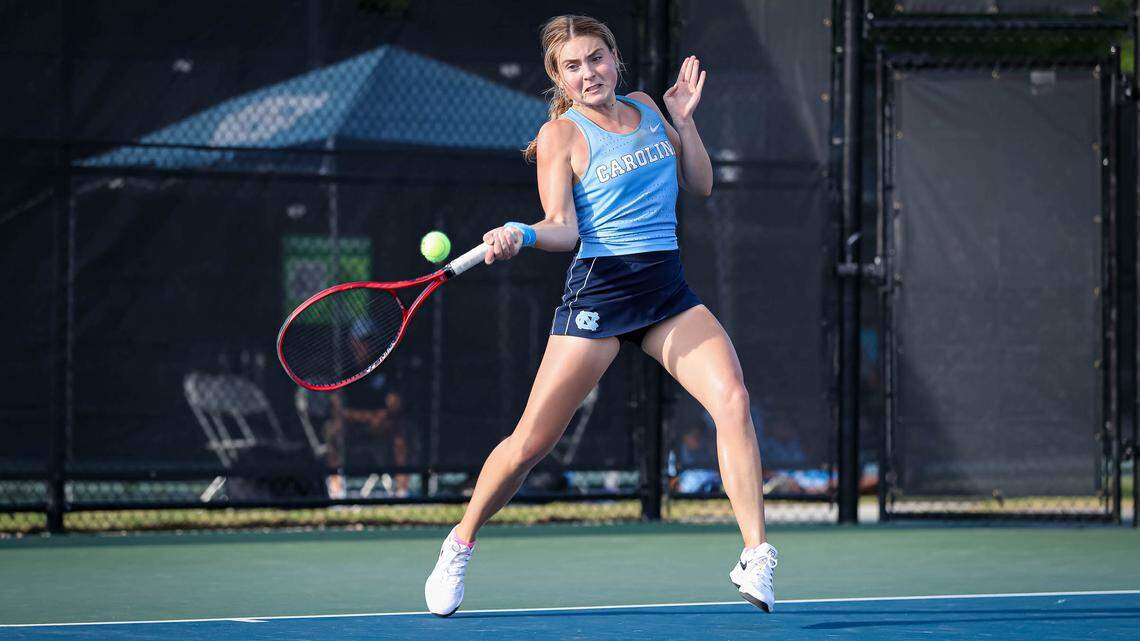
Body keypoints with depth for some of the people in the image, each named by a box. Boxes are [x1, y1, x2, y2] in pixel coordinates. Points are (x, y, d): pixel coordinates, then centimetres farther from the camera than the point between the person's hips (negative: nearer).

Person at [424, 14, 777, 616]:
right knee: (530, 443, -3)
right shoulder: (561, 134, -2)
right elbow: (564, 228, -10)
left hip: (668, 291, 4)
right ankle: (460, 545, 21)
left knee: (733, 399, -19)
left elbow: (700, 184, 21)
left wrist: (684, 119, 8)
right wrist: (521, 235, -30)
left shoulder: (647, 109, 13)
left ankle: (756, 556, -18)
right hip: (598, 289, -4)